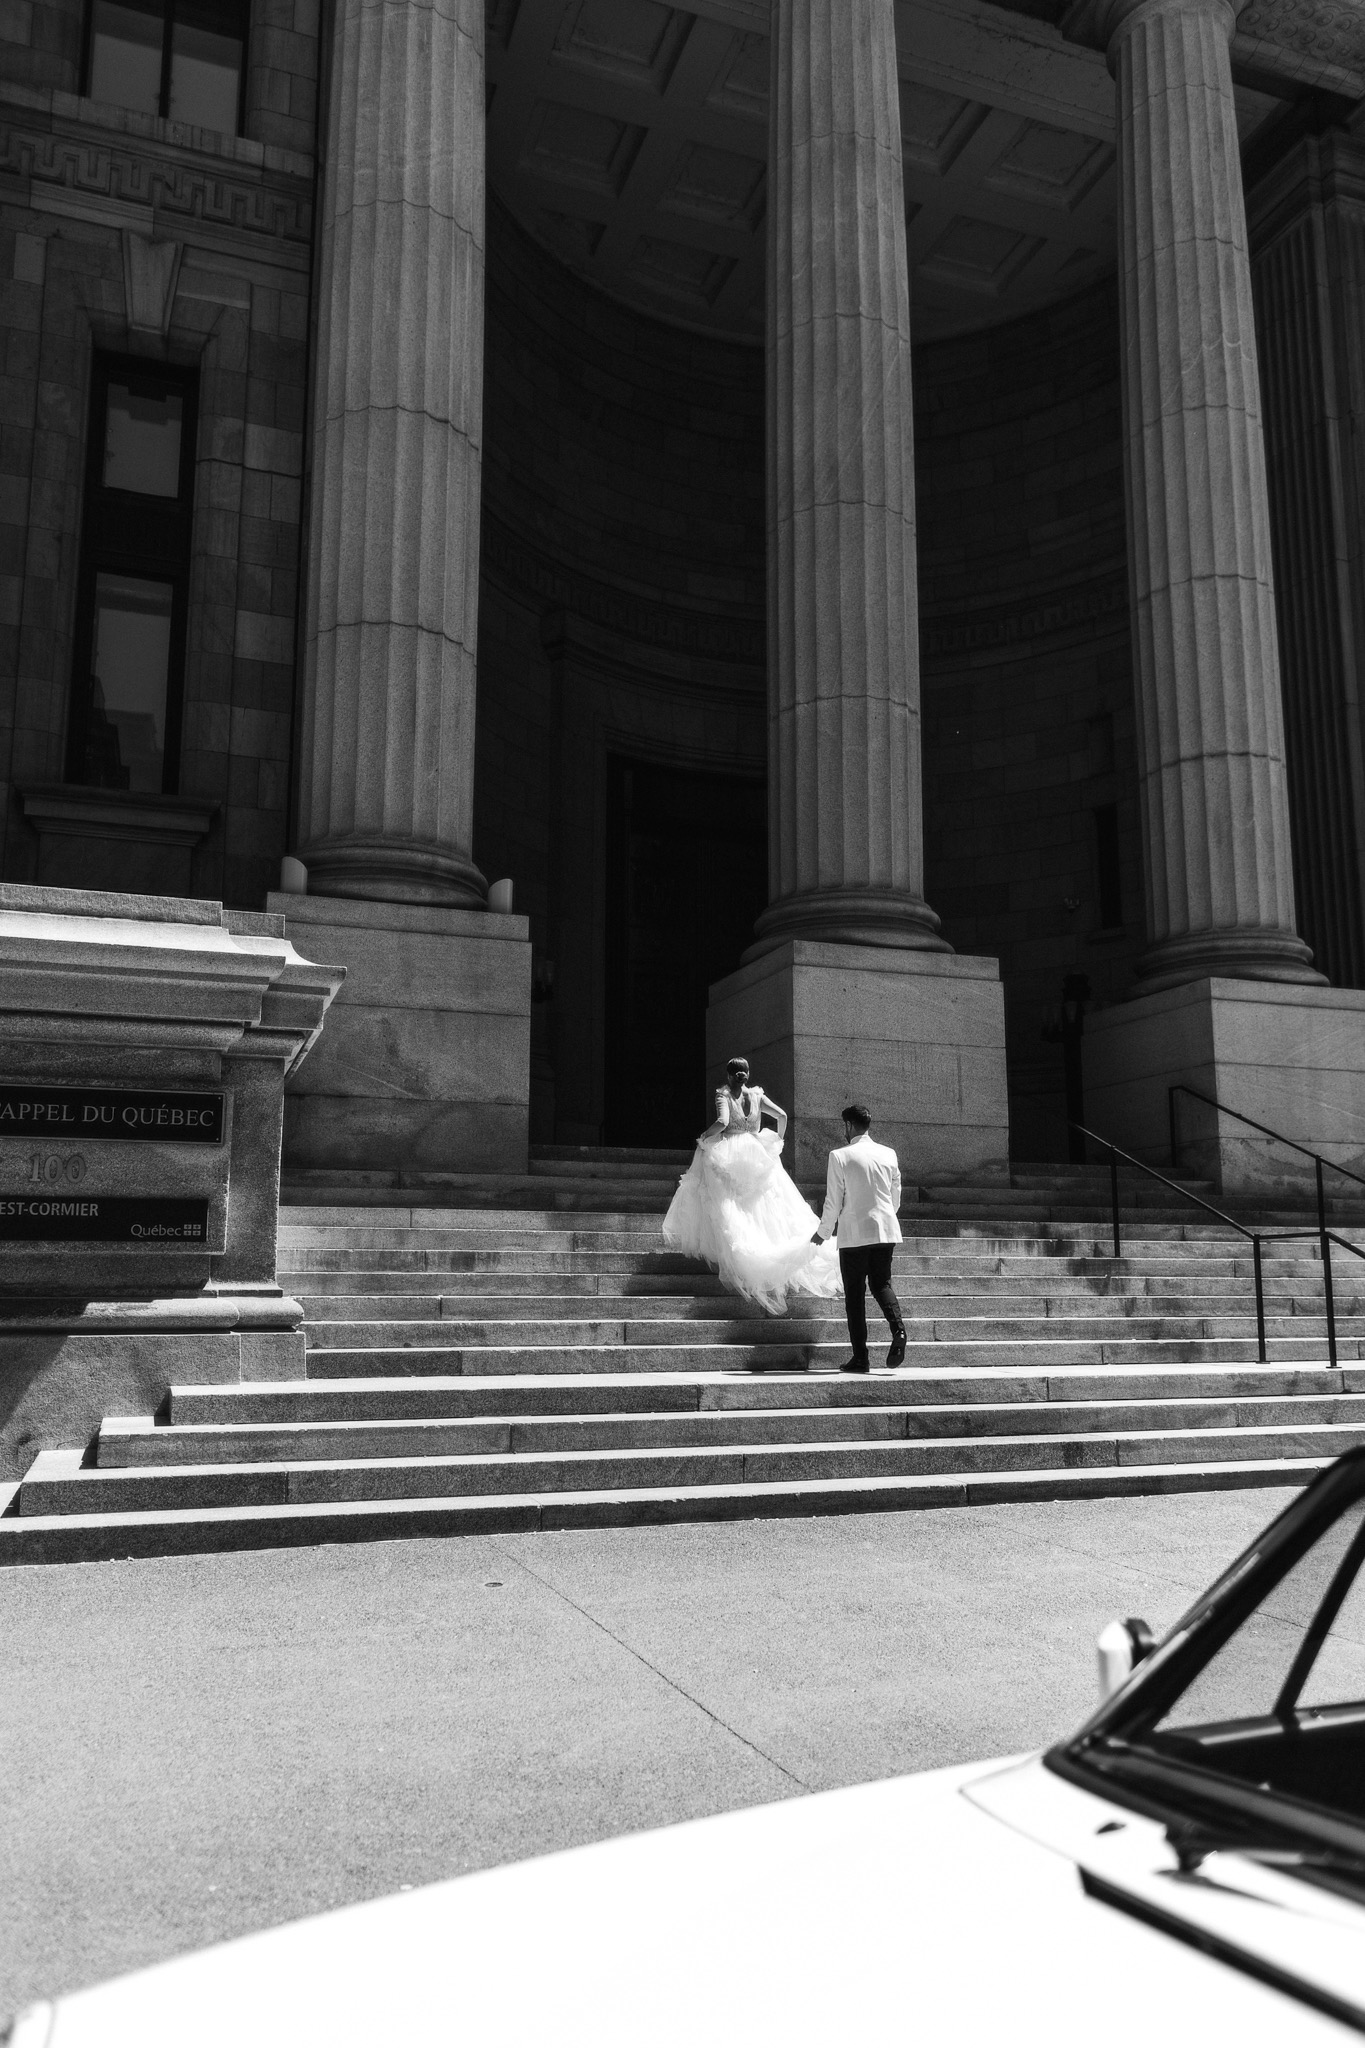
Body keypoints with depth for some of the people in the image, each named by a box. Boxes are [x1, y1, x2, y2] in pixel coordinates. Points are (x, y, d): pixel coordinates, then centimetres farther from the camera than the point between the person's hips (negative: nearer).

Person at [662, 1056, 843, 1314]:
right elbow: (782, 1115, 3)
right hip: (758, 1156, 4)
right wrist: (778, 1141, 17)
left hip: (728, 1156, -4)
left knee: (728, 1208, 1)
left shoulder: (723, 1095, -4)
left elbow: (722, 1121, -21)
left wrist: (704, 1136, -6)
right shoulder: (757, 1095, 8)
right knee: (769, 1207, 5)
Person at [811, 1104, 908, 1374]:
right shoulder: (889, 1154, 6)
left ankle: (860, 1357, 3)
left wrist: (823, 1233, 9)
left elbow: (834, 1202, -6)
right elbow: (896, 1199, 13)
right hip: (886, 1230, 4)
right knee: (881, 1283, 16)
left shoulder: (840, 1156, -7)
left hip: (854, 1233, -4)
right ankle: (898, 1327, -13)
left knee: (855, 1293, 5)